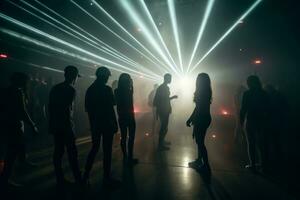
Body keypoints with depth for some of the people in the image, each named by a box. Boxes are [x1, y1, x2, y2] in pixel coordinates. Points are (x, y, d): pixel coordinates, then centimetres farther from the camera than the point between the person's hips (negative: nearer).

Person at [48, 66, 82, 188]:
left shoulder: (55, 88, 11)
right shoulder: (71, 90, -12)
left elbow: (50, 107, 12)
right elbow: (68, 110, -17)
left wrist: (52, 125, 18)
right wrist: (70, 128, -12)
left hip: (55, 125, 7)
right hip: (66, 125, -7)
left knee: (58, 151, 11)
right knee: (72, 152, 1)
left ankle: (60, 181, 19)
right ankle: (78, 179, 11)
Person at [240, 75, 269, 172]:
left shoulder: (247, 93, -10)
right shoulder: (264, 93, 3)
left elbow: (243, 108, -10)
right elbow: (267, 108, 6)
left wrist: (241, 120, 0)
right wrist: (265, 119, 13)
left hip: (251, 120, -5)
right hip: (262, 120, 5)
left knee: (251, 143, 3)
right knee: (261, 142, 15)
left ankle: (253, 165, 8)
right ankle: (262, 164, 24)